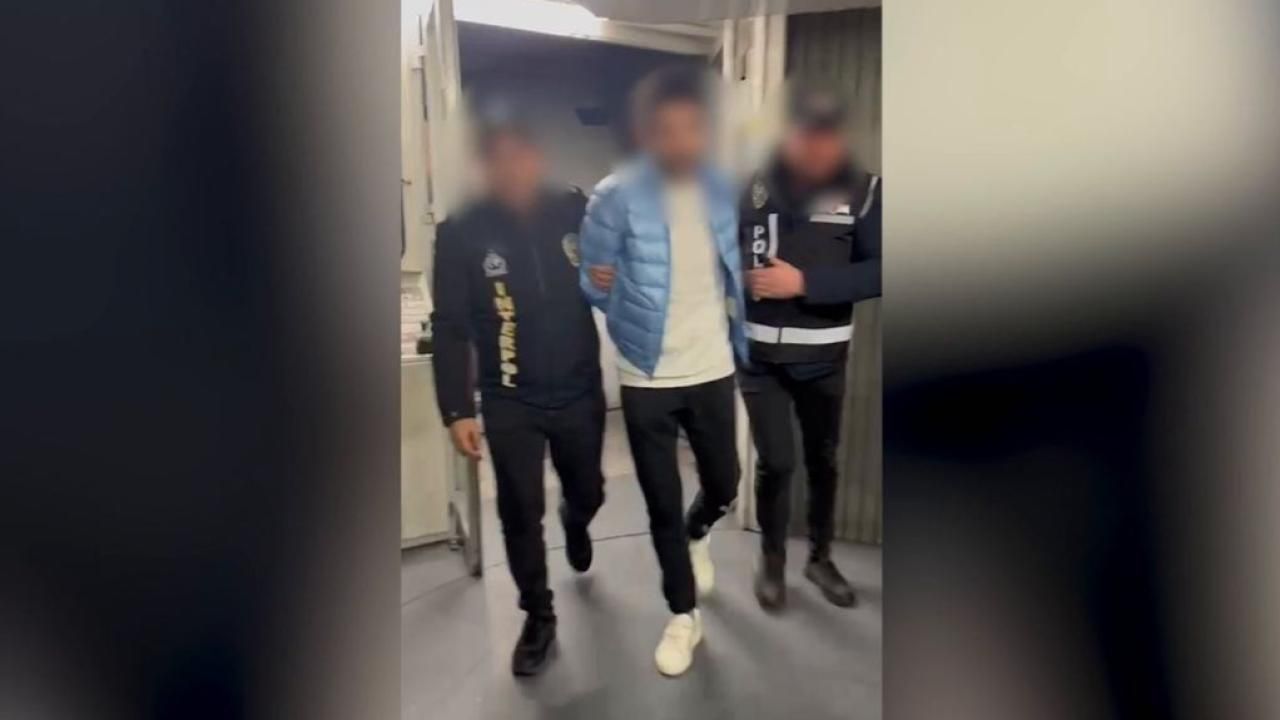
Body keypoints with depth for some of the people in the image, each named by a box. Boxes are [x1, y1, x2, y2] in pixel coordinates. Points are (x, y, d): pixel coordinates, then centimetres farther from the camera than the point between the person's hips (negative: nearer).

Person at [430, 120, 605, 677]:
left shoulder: (577, 211, -7)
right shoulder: (461, 233, -10)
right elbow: (450, 328, -8)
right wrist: (457, 410, -10)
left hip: (580, 393, 2)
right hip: (510, 403, -1)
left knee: (588, 493, 19)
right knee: (520, 513, 5)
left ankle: (575, 522, 56)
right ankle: (538, 617, 27)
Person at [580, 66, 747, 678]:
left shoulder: (721, 190, 0)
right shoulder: (615, 197, -14)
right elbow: (591, 284, -7)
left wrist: (738, 329, 6)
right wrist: (599, 286, -25)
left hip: (712, 371, 4)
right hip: (646, 379, -3)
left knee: (723, 485, 16)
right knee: (662, 505, 7)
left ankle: (696, 536, 52)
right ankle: (683, 616, 29)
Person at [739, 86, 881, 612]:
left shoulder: (863, 190, -6)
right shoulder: (753, 187, -6)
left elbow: (878, 272, -14)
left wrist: (804, 282, -21)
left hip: (825, 357, 1)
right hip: (761, 356, -1)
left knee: (823, 460, 13)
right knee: (775, 462, 0)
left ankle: (820, 558, 35)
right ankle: (771, 562, 24)